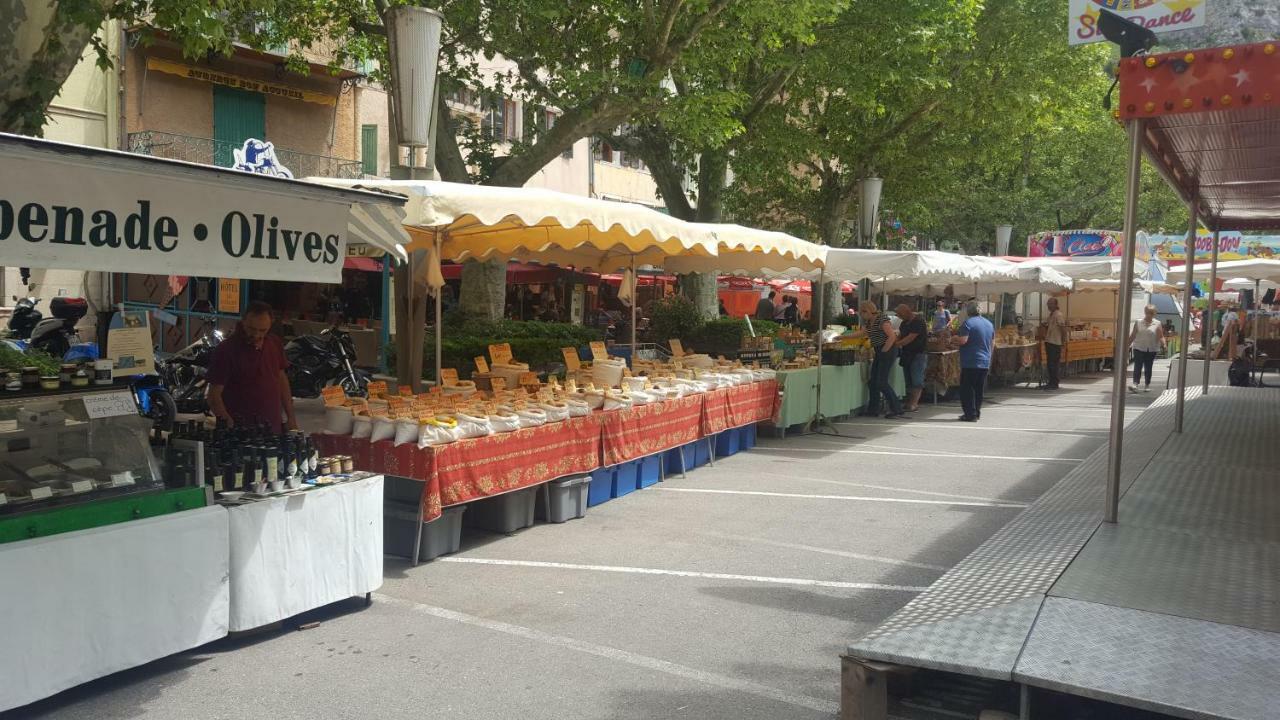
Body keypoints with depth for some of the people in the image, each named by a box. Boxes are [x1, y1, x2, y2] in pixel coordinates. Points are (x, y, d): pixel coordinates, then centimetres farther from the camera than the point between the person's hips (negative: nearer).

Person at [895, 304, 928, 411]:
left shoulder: (918, 321, -15)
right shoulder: (904, 323, 13)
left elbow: (910, 338, -21)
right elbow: (900, 336, 18)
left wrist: (896, 344, -20)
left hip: (918, 354, -9)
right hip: (907, 354, 9)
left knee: (917, 380, -10)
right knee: (909, 380, 9)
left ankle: (914, 404, -12)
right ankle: (909, 402, 12)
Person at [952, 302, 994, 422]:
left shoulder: (968, 323, -13)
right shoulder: (989, 324, 12)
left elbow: (963, 340, -21)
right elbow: (992, 340, 20)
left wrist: (954, 340, -2)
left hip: (970, 362, -7)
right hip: (985, 362, 7)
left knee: (967, 389, -2)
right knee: (979, 389, 14)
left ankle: (970, 414, -5)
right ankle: (977, 413, 18)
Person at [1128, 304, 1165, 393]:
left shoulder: (1157, 324, 2)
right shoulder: (1138, 322, 4)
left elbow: (1160, 337, 0)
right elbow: (1133, 335, 9)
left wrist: (1163, 344, -17)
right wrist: (1128, 345, 9)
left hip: (1151, 349, 0)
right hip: (1139, 348, 0)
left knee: (1148, 368, 7)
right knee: (1137, 366, -10)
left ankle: (1147, 385, 17)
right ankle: (1135, 384, -17)